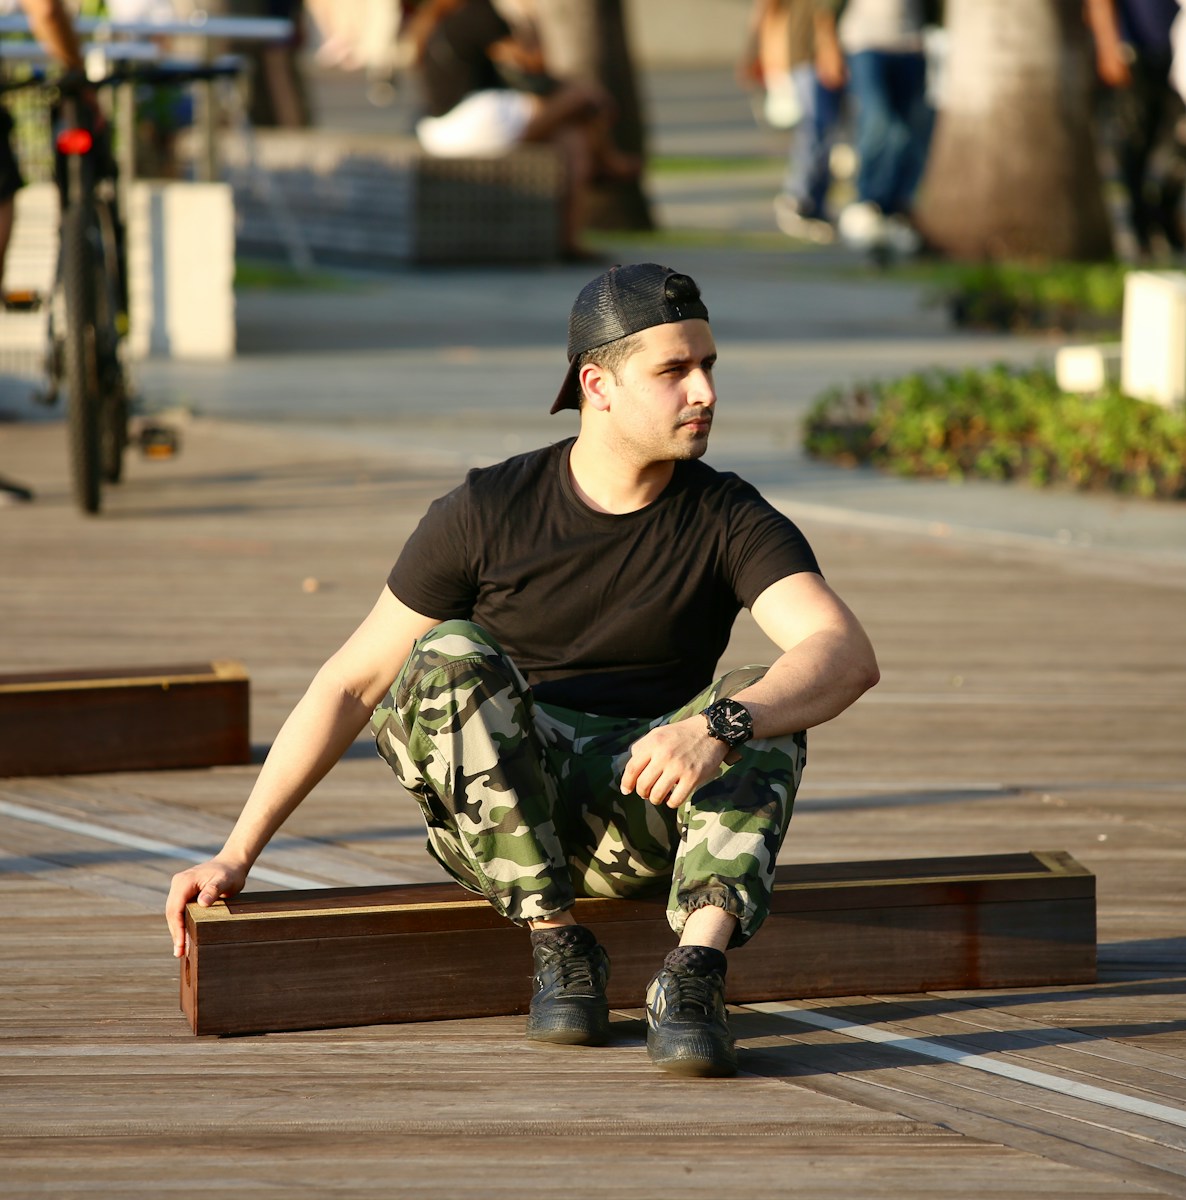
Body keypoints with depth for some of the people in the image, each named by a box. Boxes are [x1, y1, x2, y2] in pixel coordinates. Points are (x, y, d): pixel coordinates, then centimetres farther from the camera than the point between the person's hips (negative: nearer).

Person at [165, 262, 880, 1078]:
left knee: (764, 708, -29)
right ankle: (558, 947, -24)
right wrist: (236, 857, -6)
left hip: (645, 810, 0)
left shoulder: (730, 520, -5)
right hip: (491, 818, 0)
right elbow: (351, 684, -1)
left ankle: (693, 975, -44)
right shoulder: (487, 513, -5)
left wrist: (718, 727, -42)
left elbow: (848, 653, -22)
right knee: (451, 660, -31)